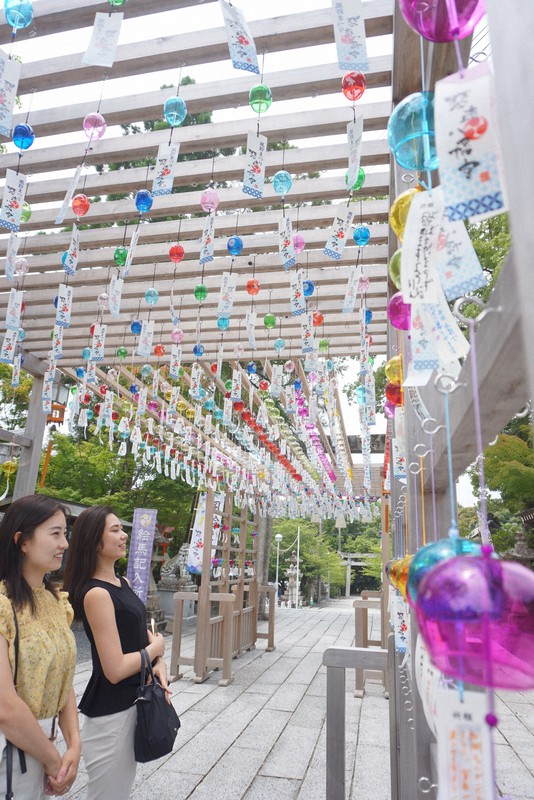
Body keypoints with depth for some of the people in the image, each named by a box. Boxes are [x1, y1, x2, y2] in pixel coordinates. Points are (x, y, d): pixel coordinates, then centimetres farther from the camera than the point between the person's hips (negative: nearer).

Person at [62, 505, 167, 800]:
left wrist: (159, 663, -4)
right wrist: (156, 648, -10)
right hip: (110, 713, -8)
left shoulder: (123, 583, 4)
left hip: (133, 703, 9)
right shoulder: (96, 593, -23)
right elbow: (115, 669, -25)